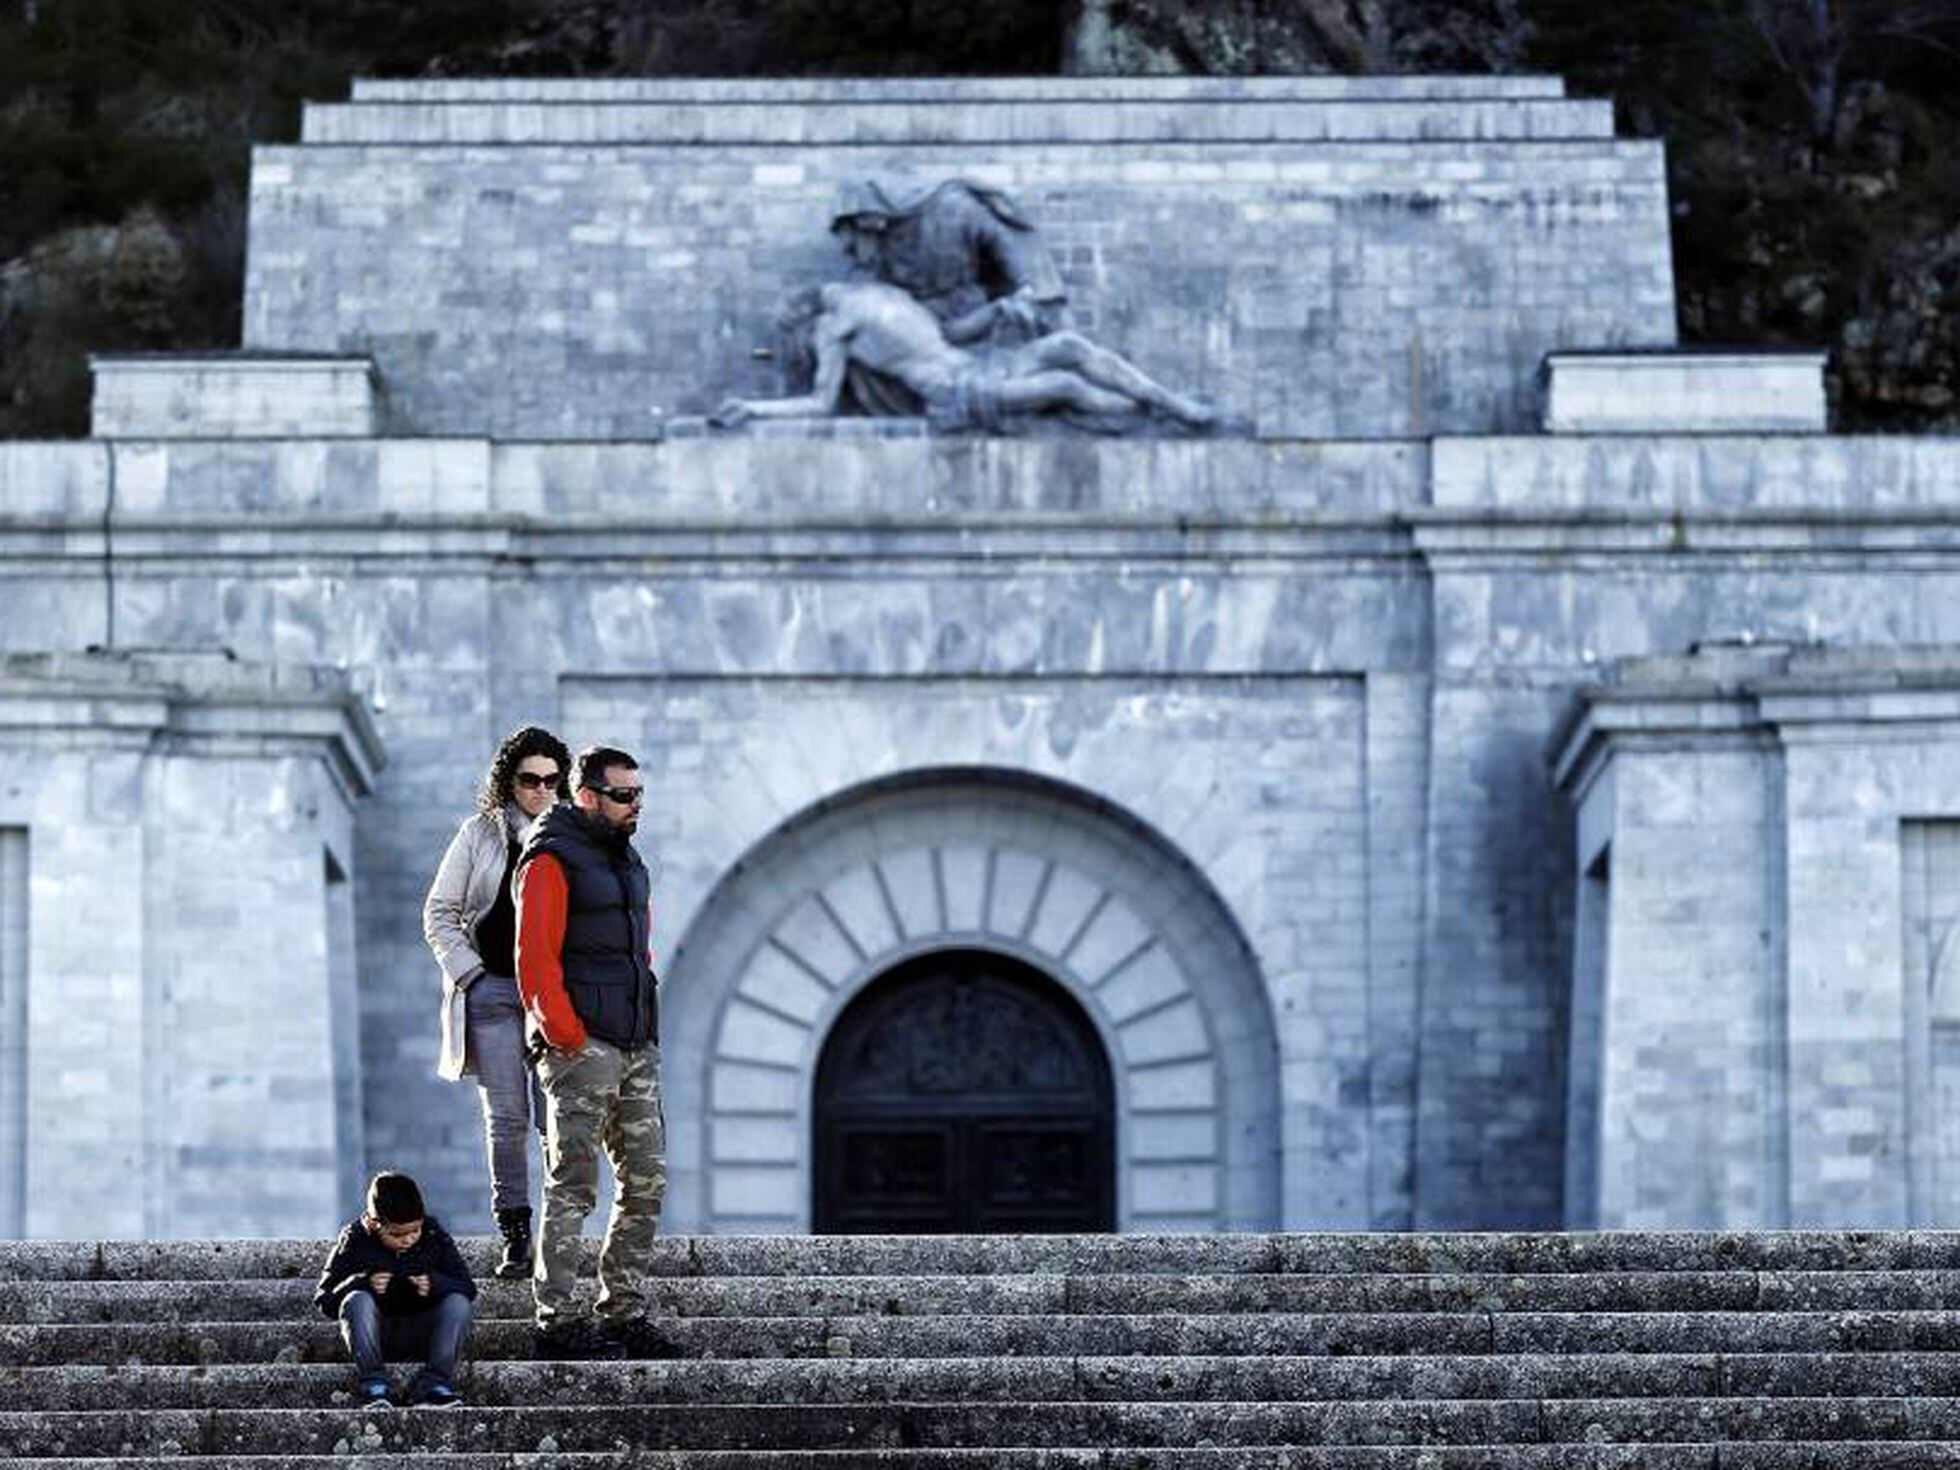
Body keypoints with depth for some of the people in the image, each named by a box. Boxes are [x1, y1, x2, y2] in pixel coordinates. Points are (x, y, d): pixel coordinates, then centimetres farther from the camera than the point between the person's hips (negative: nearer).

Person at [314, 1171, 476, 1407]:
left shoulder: (434, 1236, -4)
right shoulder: (356, 1242, -8)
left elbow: (467, 1288, -3)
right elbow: (324, 1301, -7)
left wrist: (436, 1284, -25)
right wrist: (362, 1283, -26)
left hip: (421, 1336, 1)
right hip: (377, 1338, -1)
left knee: (459, 1303, -25)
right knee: (358, 1301, -31)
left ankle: (434, 1382, -23)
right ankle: (373, 1382, -24)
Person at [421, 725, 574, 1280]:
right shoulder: (480, 834, 5)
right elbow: (438, 913, 7)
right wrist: (470, 974, -2)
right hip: (493, 989, -1)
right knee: (506, 1118, -3)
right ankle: (515, 1238, 1)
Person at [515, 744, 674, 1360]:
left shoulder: (627, 861, 19)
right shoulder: (552, 860, -8)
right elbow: (535, 958, -15)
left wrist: (646, 1033, 17)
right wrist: (568, 1037, -17)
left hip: (637, 1049, 9)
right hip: (582, 1049, -9)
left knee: (646, 1183, 7)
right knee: (573, 1187, -6)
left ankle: (623, 1311, 14)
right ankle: (558, 1321, -4)